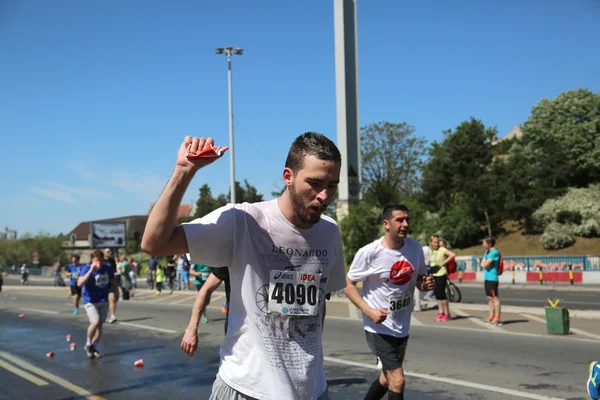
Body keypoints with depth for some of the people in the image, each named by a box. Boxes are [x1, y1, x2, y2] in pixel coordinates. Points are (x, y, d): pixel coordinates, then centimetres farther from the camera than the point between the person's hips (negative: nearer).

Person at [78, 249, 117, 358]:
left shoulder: (108, 267, -3)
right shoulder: (87, 269, -16)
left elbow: (113, 279, 19)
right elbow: (79, 283, -33)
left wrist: (112, 286, 4)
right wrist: (91, 270, -36)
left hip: (104, 301, 5)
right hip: (90, 301, -5)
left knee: (100, 325, 8)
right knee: (95, 322, -19)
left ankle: (93, 347, 24)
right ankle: (88, 344, 6)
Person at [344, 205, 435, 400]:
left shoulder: (415, 247, -3)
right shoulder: (369, 252, -19)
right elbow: (348, 285, -10)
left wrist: (426, 284, -13)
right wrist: (369, 311, -23)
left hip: (402, 326, 7)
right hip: (379, 327, -6)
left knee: (388, 378, 20)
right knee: (397, 381, -12)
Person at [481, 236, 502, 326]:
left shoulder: (495, 252, -13)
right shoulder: (487, 252, 16)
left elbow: (485, 265, -17)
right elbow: (483, 264, 12)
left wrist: (485, 264, 2)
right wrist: (485, 264, -6)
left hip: (492, 278, -10)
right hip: (487, 277, 10)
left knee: (495, 297, -6)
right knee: (489, 298, 14)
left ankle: (497, 318, -5)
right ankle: (491, 316, 21)